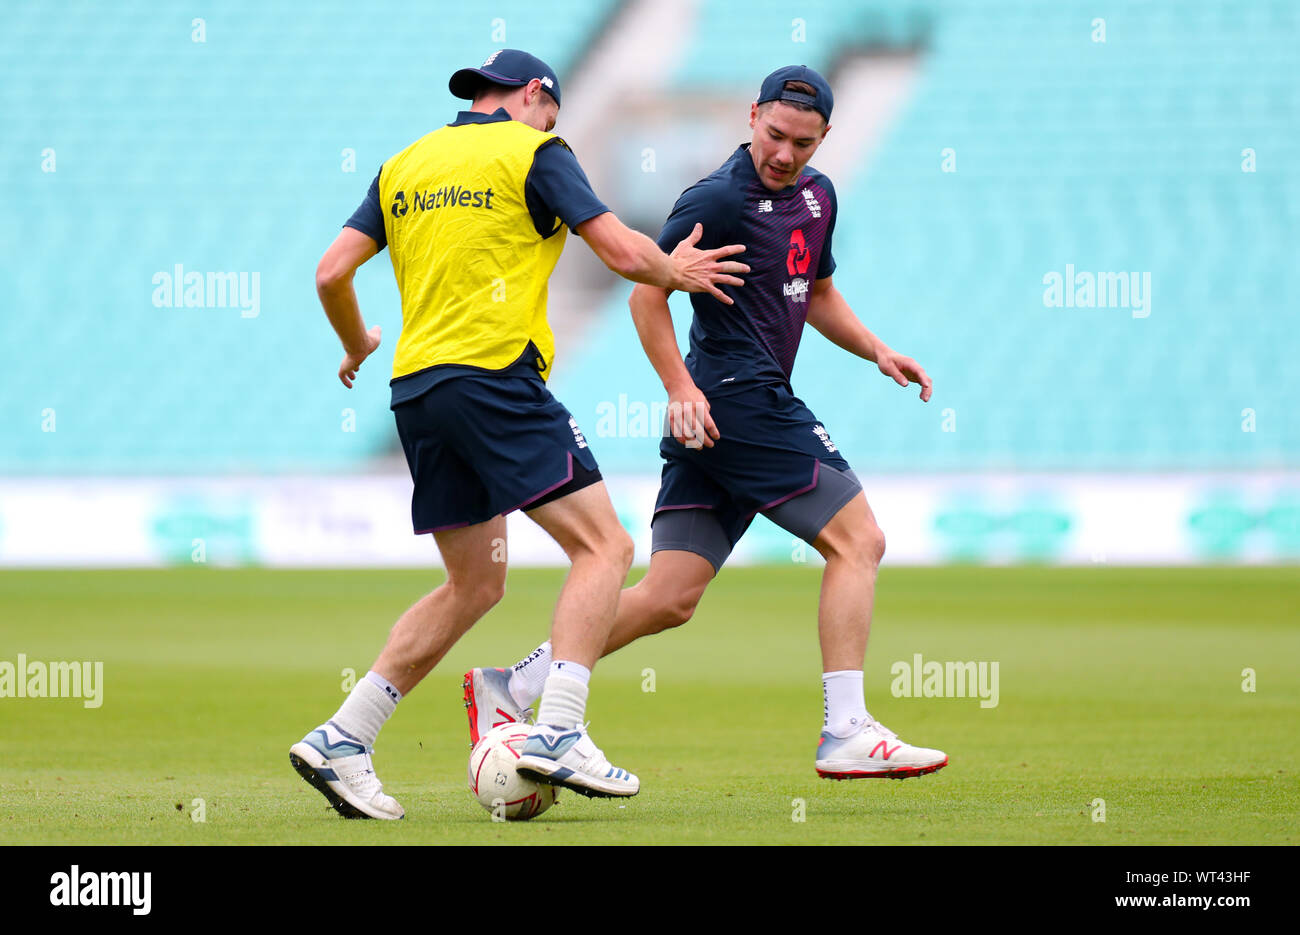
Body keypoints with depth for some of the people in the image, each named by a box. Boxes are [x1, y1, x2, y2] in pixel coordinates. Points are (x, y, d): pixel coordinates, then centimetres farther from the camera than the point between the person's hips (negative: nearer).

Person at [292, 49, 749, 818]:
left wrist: (359, 346, 31)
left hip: (416, 387, 7)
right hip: (493, 374, -7)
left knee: (475, 586, 15)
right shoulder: (532, 153, 1)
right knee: (603, 547, -6)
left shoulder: (406, 165, 18)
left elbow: (332, 272, 13)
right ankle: (558, 734, -21)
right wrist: (678, 273, 16)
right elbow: (623, 251, -4)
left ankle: (342, 741, 8)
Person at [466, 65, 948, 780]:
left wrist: (877, 352, 18)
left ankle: (509, 690, 2)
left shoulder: (816, 196, 17)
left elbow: (817, 293, 32)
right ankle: (846, 734, -10)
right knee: (857, 540, -8)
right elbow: (647, 293, -9)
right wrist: (681, 388, -18)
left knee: (668, 598, 3)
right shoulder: (718, 199, -10)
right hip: (741, 399, -9)